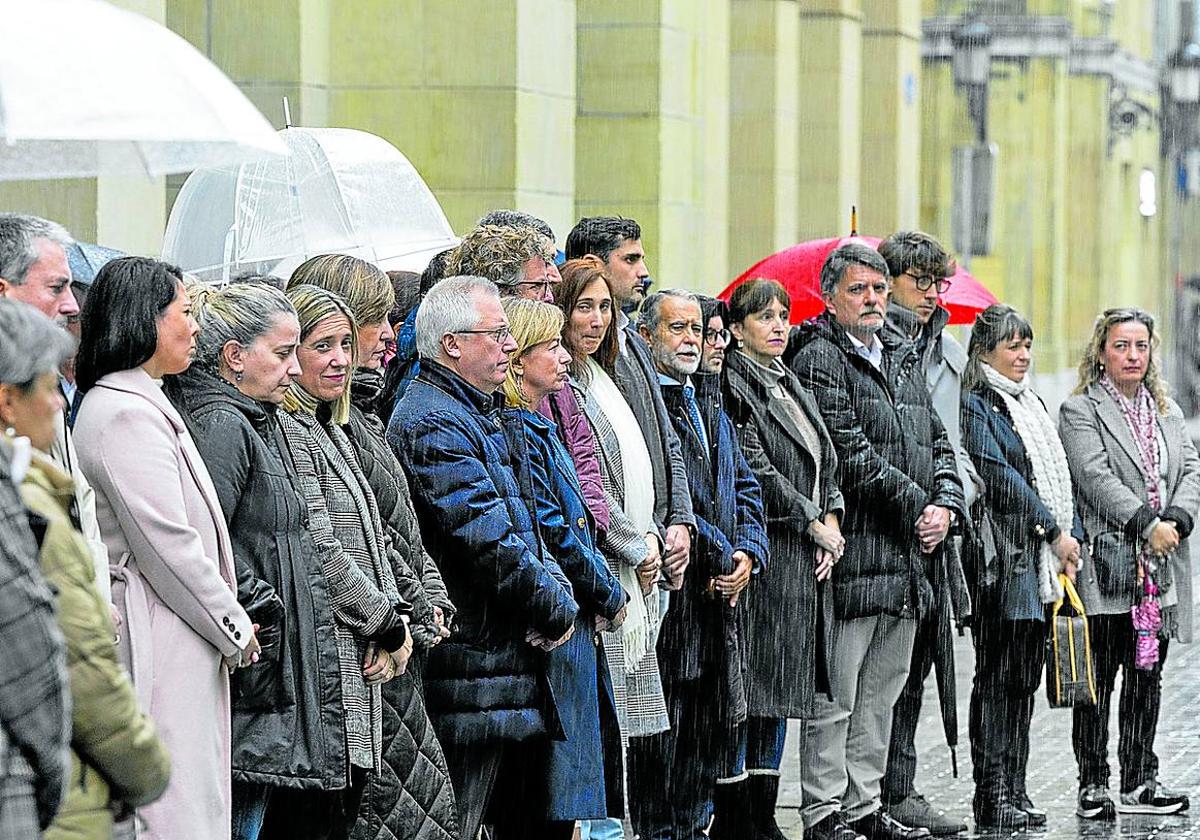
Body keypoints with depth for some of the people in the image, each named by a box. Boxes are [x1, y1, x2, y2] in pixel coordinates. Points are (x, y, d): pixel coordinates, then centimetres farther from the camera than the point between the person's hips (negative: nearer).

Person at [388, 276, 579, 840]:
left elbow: (523, 526, 22)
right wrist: (559, 609, -8)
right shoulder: (432, 424, -15)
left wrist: (558, 592, 3)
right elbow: (492, 545, -20)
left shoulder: (480, 414, 19)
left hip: (512, 661, 10)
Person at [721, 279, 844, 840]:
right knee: (745, 689, -7)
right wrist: (814, 524, -10)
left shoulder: (791, 386, 19)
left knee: (782, 690, 10)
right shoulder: (733, 385, -8)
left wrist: (832, 519, 3)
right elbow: (755, 469, -14)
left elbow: (826, 462, 20)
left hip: (807, 560, 9)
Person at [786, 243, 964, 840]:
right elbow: (850, 455, -15)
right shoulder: (819, 358, -7)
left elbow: (938, 443, 20)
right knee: (836, 697, -6)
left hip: (910, 556, 8)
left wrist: (945, 504, 0)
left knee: (882, 692, 13)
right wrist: (916, 506, -12)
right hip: (855, 550, -8)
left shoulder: (903, 360, 20)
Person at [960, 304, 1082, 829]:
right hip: (1004, 559, -8)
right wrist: (1054, 533, -13)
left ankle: (1015, 792, 11)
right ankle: (992, 799, -5)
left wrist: (1072, 537, 5)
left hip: (1042, 564, 8)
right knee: (998, 679, -7)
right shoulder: (974, 406, -6)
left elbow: (1056, 473, 18)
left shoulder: (1029, 405, 20)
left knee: (1024, 679, 8)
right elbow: (1002, 479, -14)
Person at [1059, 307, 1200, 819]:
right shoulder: (1080, 410, -1)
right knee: (1098, 680, -3)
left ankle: (1140, 782, 13)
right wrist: (1147, 524, -19)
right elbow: (1096, 476, -13)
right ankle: (1093, 783, 3)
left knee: (1147, 675, 8)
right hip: (1107, 564, -6)